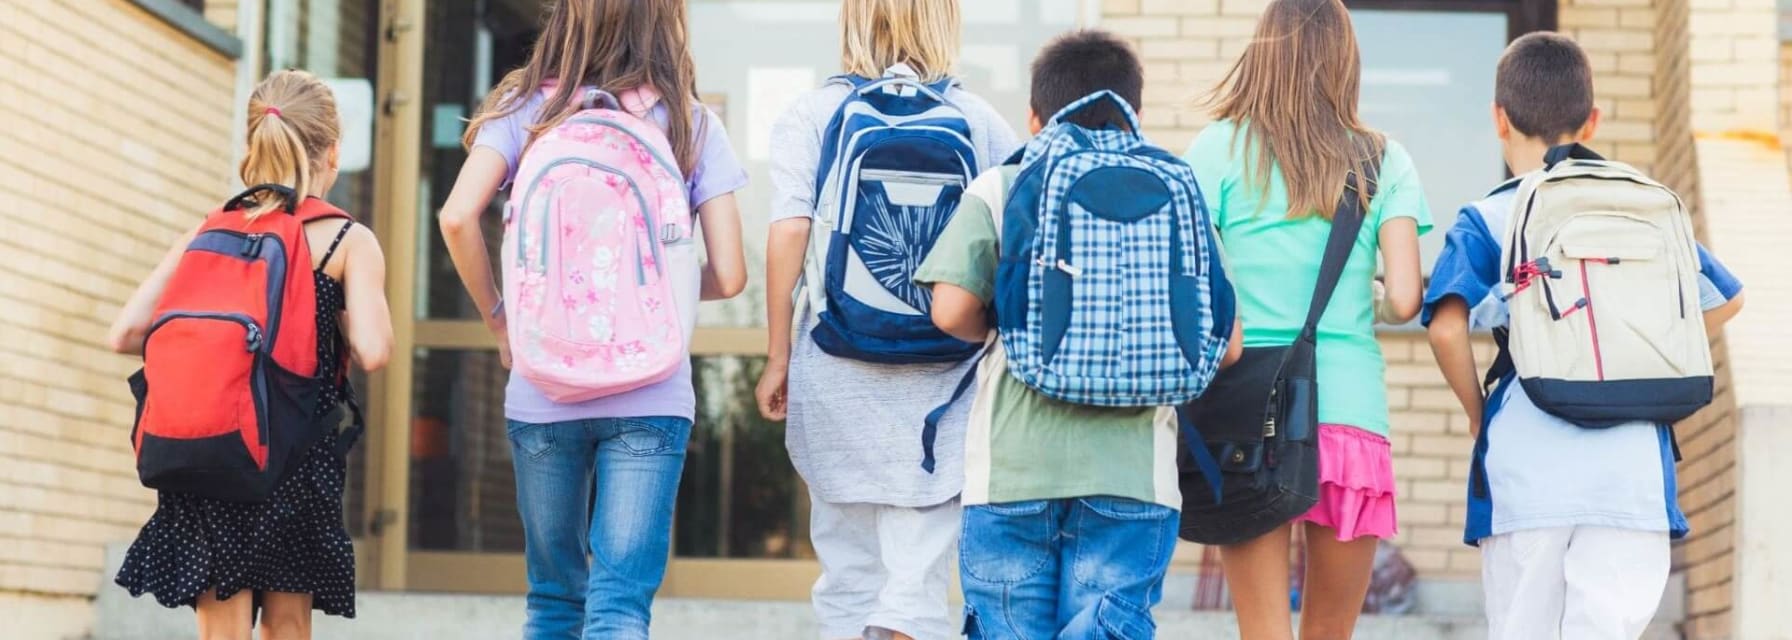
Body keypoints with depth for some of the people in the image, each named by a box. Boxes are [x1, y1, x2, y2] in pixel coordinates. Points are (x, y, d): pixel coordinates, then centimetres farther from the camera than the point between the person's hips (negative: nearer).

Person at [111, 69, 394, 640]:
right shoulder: (349, 241, -2)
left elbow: (127, 332, 1)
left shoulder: (207, 234, 7)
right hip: (297, 461, -2)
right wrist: (336, 322, 7)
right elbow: (372, 352, -14)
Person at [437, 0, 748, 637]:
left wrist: (497, 315, 7)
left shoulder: (528, 107, 5)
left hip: (542, 391, 2)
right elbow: (729, 275, 0)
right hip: (650, 394, -1)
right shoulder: (690, 123, 4)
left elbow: (458, 217, -9)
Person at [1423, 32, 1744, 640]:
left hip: (1527, 470, -2)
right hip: (1635, 469, 2)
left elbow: (1447, 328, -11)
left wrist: (1478, 415, 3)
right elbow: (1724, 298, 21)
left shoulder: (1485, 220, 2)